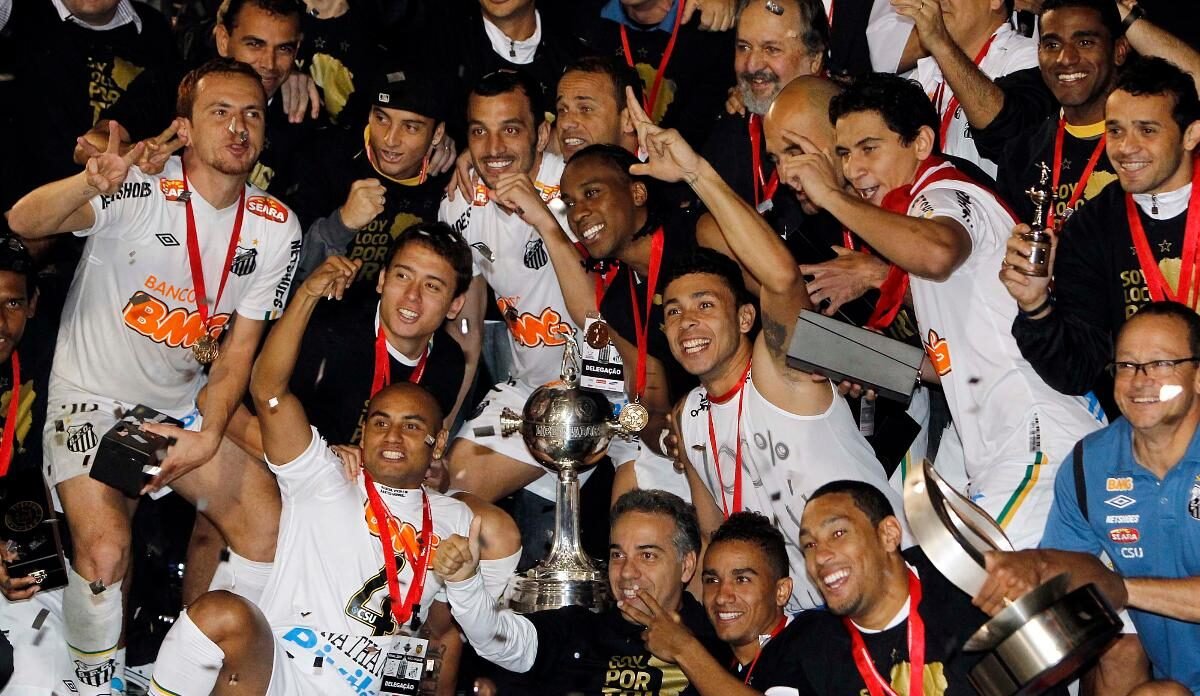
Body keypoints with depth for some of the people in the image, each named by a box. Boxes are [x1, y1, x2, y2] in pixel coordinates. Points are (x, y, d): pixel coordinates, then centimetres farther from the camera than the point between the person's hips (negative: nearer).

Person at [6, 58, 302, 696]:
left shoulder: (275, 229, -5)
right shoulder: (142, 193, -19)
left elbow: (237, 349, -4)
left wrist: (208, 437, -20)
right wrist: (92, 183, -56)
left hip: (186, 406, 5)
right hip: (94, 398, -5)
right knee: (104, 550, -24)